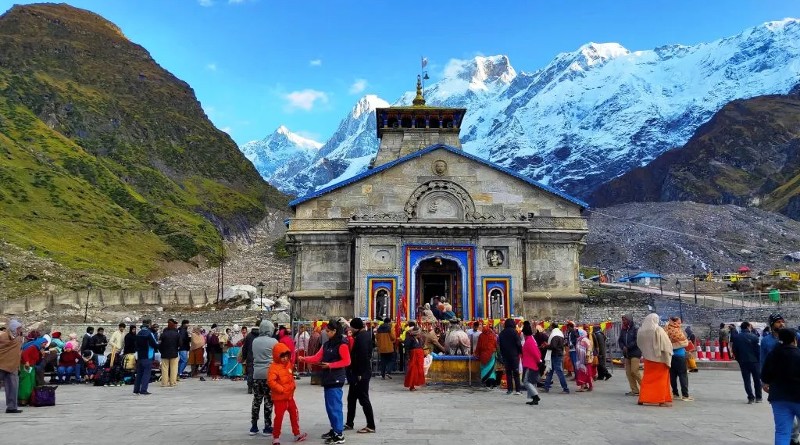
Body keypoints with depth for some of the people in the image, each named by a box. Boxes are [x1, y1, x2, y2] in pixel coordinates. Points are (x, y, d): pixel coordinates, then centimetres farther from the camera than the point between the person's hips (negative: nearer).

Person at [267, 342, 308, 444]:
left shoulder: (288, 364, 7)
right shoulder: (274, 367, -19)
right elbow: (270, 381, -27)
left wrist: (293, 385, 4)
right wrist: (281, 389, -25)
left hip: (290, 396, 8)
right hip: (279, 398, -8)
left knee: (295, 414, 15)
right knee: (279, 417, -1)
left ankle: (297, 434, 28)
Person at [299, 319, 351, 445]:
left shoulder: (342, 344, -10)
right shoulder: (327, 344, 15)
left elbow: (346, 361, -14)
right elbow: (317, 358, 8)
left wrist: (330, 365, -17)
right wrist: (304, 359, -5)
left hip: (336, 380, -8)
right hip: (327, 379, 8)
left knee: (335, 406, -7)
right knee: (329, 406, 14)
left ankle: (339, 435, -1)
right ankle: (334, 429, 25)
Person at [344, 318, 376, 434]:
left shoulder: (361, 337, -19)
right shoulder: (365, 335, 11)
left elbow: (362, 356, -25)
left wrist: (359, 374, -22)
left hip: (361, 373, -10)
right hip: (358, 373, 10)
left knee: (363, 399, -3)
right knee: (351, 398, 17)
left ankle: (371, 426, 4)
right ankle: (349, 423, 27)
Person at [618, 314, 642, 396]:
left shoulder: (635, 329, -8)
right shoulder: (623, 330, 11)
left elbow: (637, 341, -16)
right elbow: (620, 340, 11)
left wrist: (627, 347, -16)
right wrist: (623, 347, -9)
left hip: (635, 353, -7)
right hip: (626, 354, 7)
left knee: (634, 371, -12)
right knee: (628, 372, 4)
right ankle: (634, 390, 10)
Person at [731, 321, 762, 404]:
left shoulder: (736, 337, 1)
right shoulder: (754, 337, -8)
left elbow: (734, 350, 3)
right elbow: (758, 350, -8)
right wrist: (759, 361, 2)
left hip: (743, 362, 1)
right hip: (754, 361, -1)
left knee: (747, 380, 6)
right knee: (757, 380, 12)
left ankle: (751, 397, -1)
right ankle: (758, 397, 16)